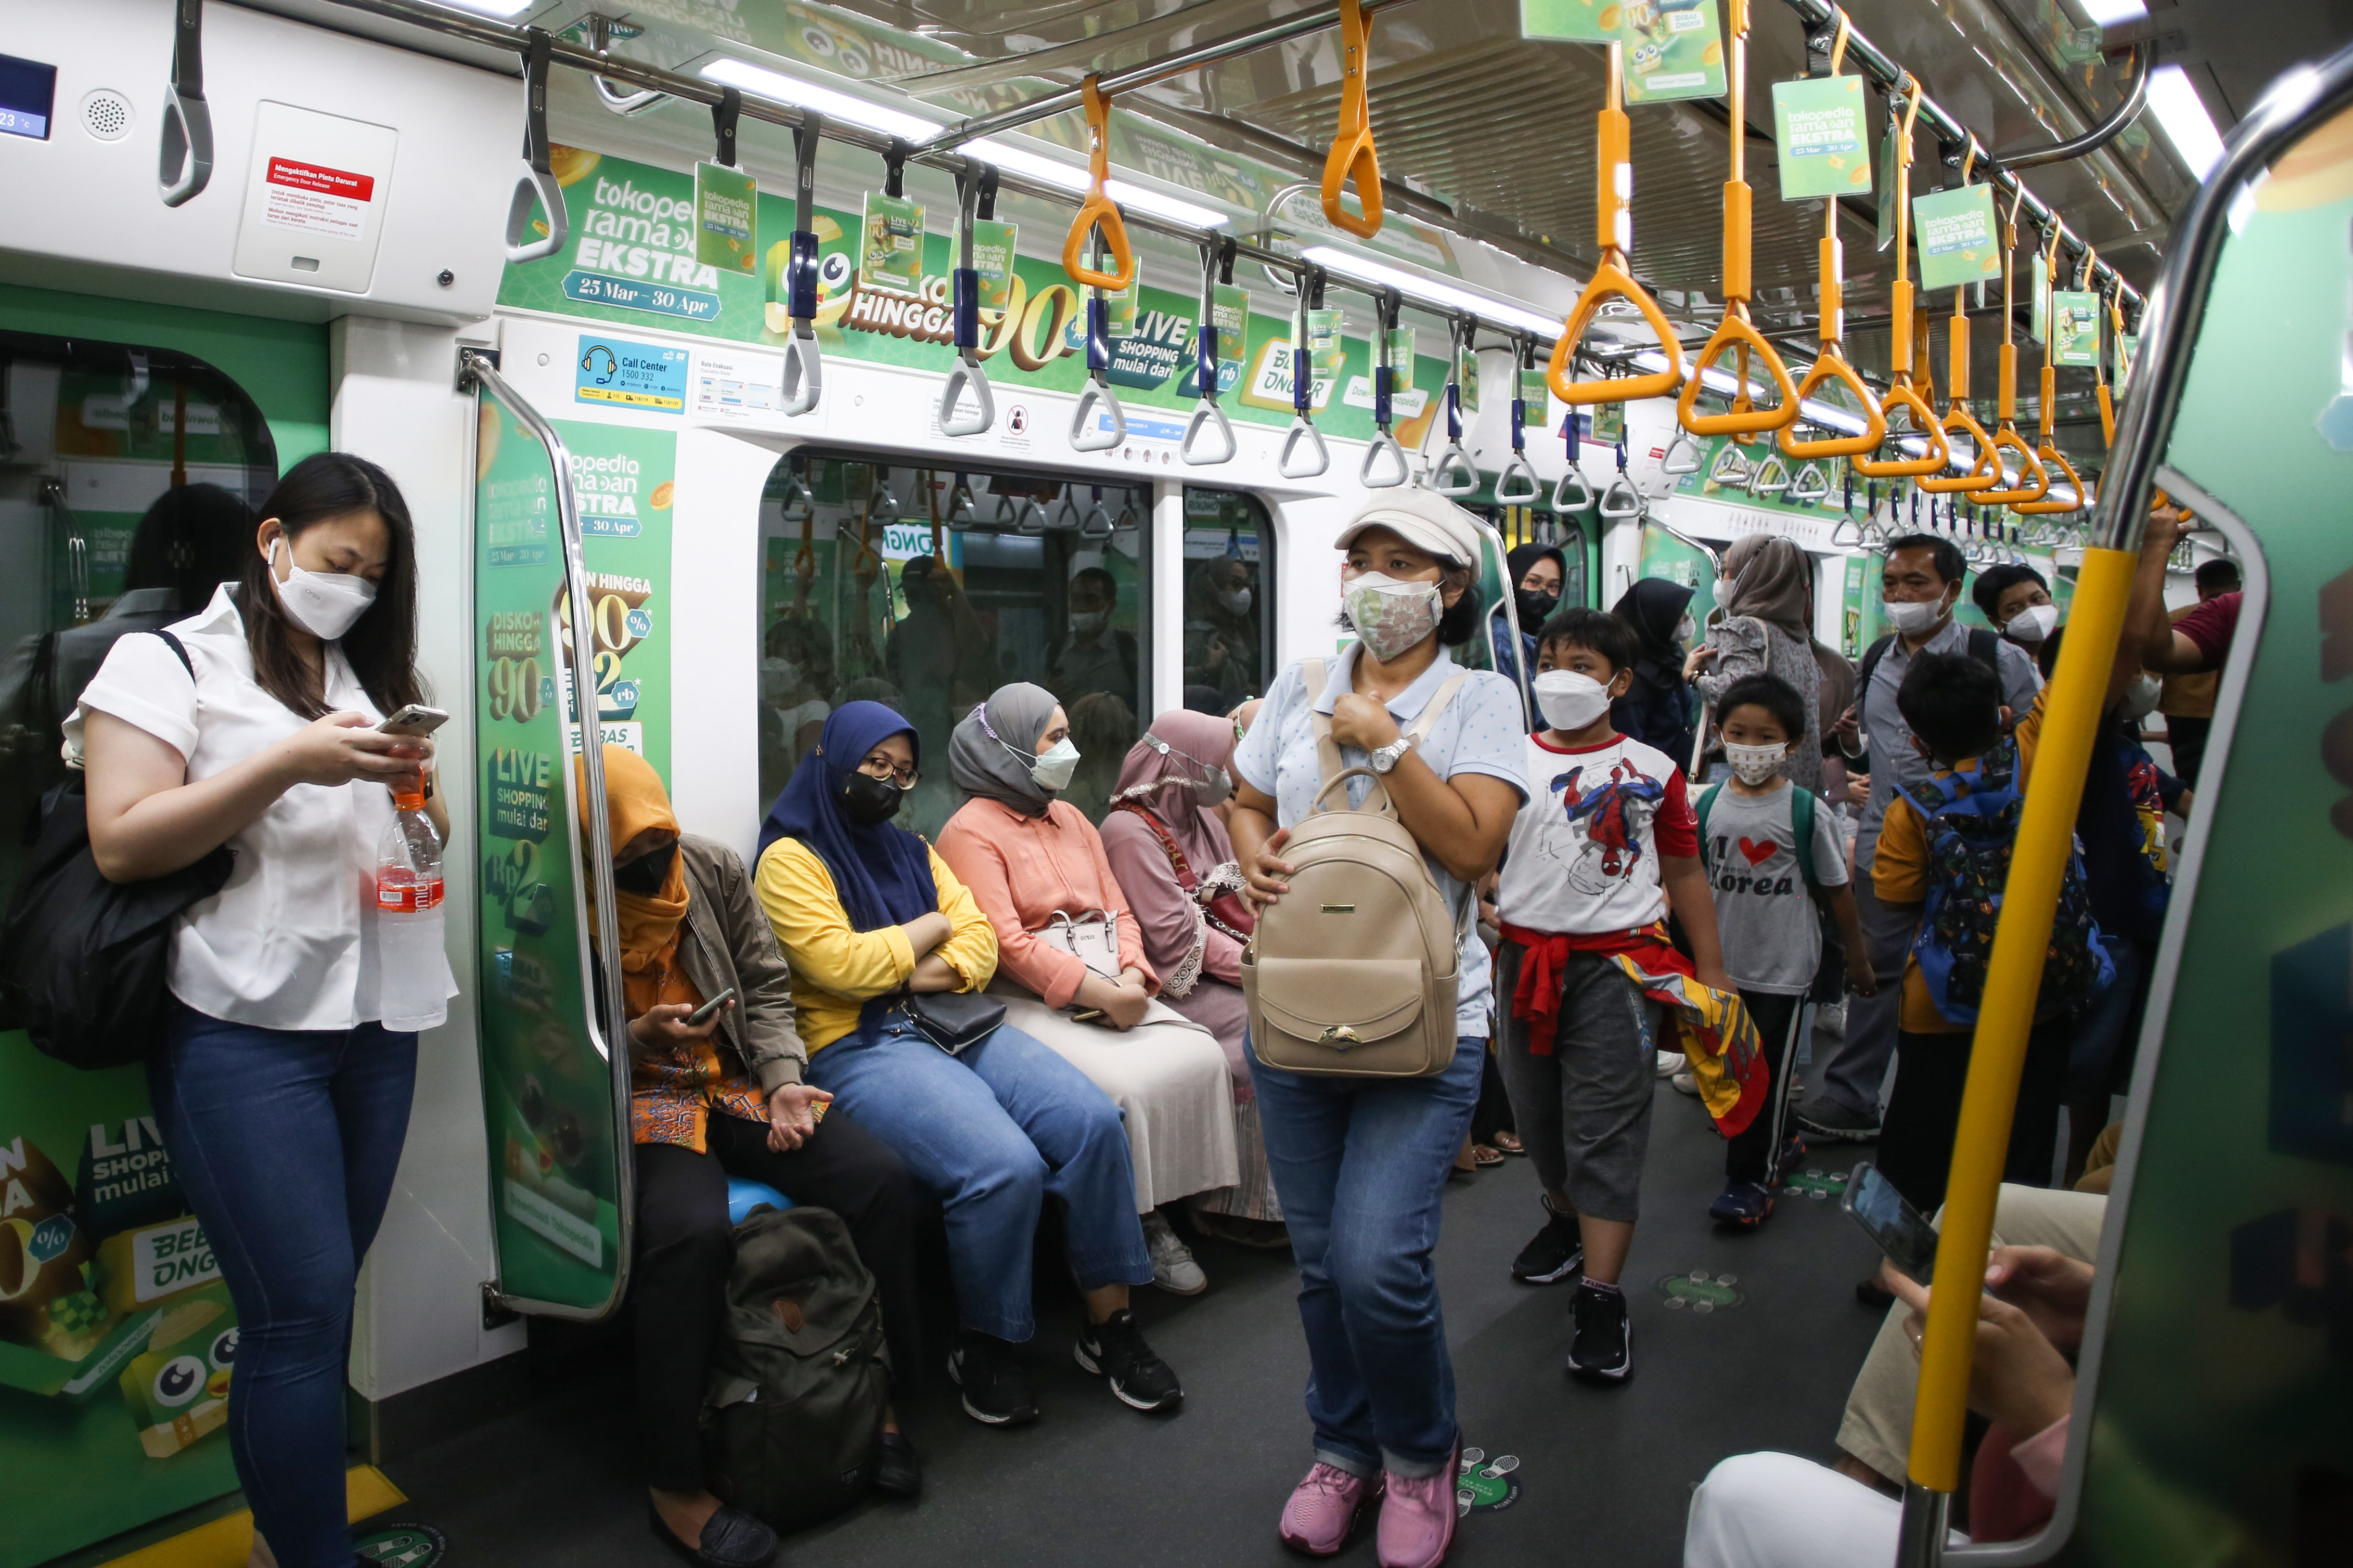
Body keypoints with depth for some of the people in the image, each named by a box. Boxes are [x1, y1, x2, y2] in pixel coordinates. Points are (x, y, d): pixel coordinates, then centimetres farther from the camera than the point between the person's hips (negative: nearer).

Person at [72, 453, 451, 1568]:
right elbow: (121, 846, -11)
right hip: (246, 1033, -5)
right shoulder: (165, 660, -1)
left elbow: (425, 830, 23)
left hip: (377, 1019, 6)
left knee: (318, 1296, 11)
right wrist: (290, 763, -18)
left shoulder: (365, 676, 16)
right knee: (303, 1306, -6)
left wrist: (413, 793, 0)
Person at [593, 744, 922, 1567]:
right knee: (693, 1229, -35)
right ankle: (675, 1488, -17)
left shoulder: (715, 867, 2)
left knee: (879, 1177, -19)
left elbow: (767, 987, 7)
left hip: (736, 1083, 4)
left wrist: (784, 1081, -7)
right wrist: (639, 1038, -19)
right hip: (631, 1102, -4)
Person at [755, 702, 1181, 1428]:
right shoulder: (791, 859, 1)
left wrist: (944, 969, -8)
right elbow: (841, 965, -12)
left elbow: (980, 936, 14)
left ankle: (1110, 1324, -4)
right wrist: (932, 925, 1)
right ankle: (985, 1347, -4)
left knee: (1093, 1122, -17)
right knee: (1005, 1167, -29)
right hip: (858, 1047, -7)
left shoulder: (913, 850, 22)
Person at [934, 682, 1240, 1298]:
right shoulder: (973, 831, -4)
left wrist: (1132, 976, -5)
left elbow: (1118, 911, 15)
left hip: (1111, 989, 7)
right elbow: (1005, 942, -15)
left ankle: (1164, 1211, -8)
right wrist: (1095, 991, -20)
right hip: (1026, 999, -7)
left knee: (1200, 1057, -16)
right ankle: (1136, 1229, -9)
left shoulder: (1071, 820, 20)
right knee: (1125, 1085, -28)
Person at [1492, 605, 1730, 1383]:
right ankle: (1565, 1216, 42)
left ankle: (1601, 1298, -2)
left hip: (1618, 961, -3)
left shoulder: (1651, 771, 4)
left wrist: (1711, 970, 9)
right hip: (1526, 957, 3)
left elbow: (1685, 871, 10)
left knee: (1606, 1129, -5)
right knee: (1537, 1113, 15)